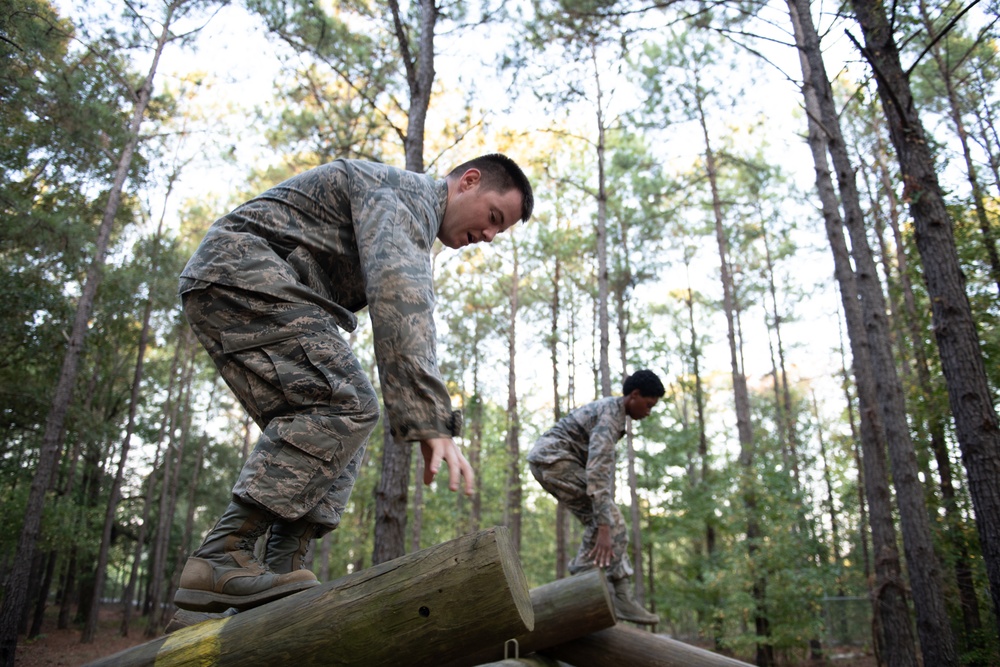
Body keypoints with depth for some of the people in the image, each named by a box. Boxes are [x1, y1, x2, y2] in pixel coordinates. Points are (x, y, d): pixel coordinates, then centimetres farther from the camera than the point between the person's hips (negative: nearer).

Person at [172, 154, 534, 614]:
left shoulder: (412, 218, 23)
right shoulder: (406, 191, -11)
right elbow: (398, 292, -30)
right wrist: (431, 420, -39)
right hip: (239, 270, -10)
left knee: (336, 432, 3)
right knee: (345, 404, -22)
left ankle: (280, 577, -4)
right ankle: (221, 558, -23)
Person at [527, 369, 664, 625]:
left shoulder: (613, 412, 14)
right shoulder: (609, 415, -19)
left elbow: (606, 464, 21)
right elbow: (597, 470, -29)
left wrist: (609, 506, 21)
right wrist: (605, 526, -33)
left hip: (545, 462, 10)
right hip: (553, 458, -10)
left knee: (601, 520, 7)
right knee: (610, 521, -13)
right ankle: (621, 598, -11)